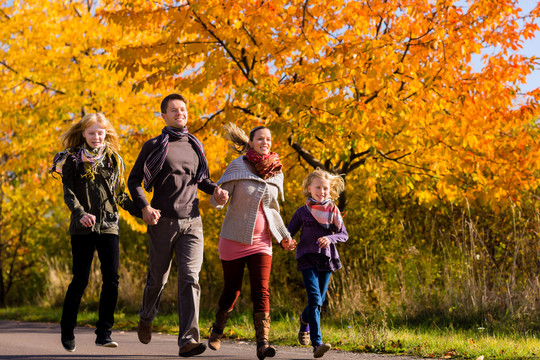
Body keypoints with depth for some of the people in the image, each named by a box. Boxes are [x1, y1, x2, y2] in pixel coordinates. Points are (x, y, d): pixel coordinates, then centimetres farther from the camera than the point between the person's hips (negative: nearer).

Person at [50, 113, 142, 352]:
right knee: (80, 279, -2)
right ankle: (67, 330, 16)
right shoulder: (72, 159, 4)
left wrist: (142, 212, 4)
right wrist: (80, 213, -23)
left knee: (111, 277, -9)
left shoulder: (113, 160, 13)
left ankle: (104, 333, -2)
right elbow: (68, 192, -5)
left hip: (108, 225, 3)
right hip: (82, 227, -2)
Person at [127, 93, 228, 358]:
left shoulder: (195, 146, 13)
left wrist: (215, 190, 6)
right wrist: (144, 207, -13)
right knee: (158, 278, 10)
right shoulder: (154, 146, 1)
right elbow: (134, 180, 2)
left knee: (190, 278, -12)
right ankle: (146, 318, 41)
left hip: (191, 222, 2)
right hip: (162, 221, -2)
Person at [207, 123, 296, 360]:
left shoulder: (276, 173, 7)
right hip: (234, 239, -2)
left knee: (261, 292, -11)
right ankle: (217, 331, 32)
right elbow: (216, 200, -10)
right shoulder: (237, 167, -7)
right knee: (232, 290, 7)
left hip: (261, 241, 3)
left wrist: (283, 236, 17)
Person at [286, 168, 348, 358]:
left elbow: (344, 234, 4)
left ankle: (305, 322, 44)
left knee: (319, 300, 9)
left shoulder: (333, 211, 7)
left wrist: (330, 238, -17)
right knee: (314, 299, -16)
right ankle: (317, 343, -21)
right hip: (307, 257, -2)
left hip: (326, 258, 2)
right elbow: (289, 232, 9)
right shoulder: (302, 211, 5)